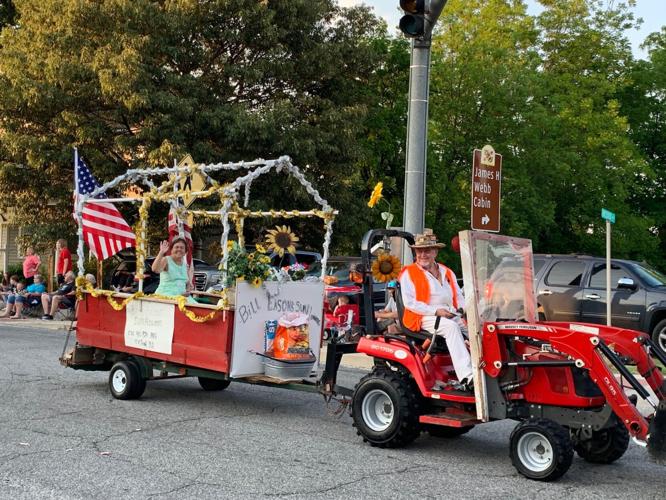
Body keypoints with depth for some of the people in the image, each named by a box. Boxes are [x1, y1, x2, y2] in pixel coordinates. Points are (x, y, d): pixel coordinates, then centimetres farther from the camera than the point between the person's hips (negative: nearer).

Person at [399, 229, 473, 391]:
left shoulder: (447, 273, 23)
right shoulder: (409, 273, 4)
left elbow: (459, 298, 24)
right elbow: (410, 302, -7)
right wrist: (436, 311, -15)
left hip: (450, 317, 6)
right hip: (423, 319, -5)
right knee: (451, 327, -34)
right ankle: (466, 377, -43)